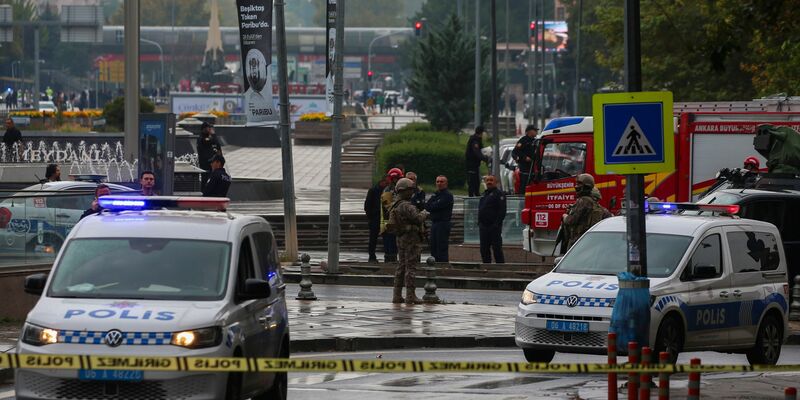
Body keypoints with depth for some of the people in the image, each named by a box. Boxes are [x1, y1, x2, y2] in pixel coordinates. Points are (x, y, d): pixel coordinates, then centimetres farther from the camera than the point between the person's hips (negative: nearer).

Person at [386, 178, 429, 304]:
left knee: (402, 266, 14)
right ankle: (410, 296, -8)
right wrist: (423, 213, -2)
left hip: (400, 238, 9)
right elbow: (418, 218, -25)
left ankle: (397, 295, 15)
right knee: (411, 267, -7)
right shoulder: (406, 206, -17)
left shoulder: (396, 206, 14)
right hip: (410, 238, -9)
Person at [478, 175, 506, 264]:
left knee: (497, 248, -6)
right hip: (484, 226, 8)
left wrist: (497, 224, -22)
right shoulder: (484, 194, 19)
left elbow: (502, 210, -14)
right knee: (484, 248, 9)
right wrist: (479, 222, 14)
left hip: (494, 226, -8)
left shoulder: (498, 194, -6)